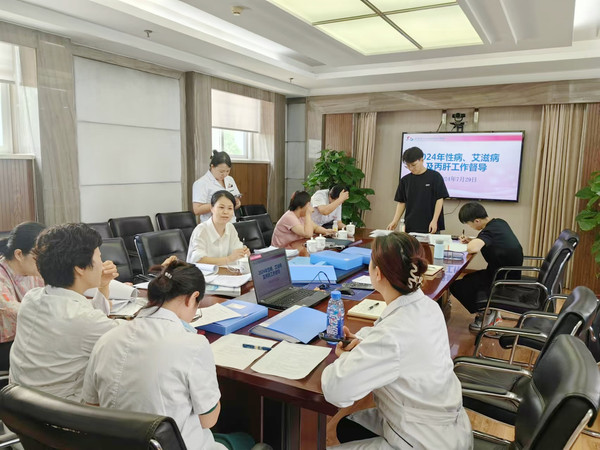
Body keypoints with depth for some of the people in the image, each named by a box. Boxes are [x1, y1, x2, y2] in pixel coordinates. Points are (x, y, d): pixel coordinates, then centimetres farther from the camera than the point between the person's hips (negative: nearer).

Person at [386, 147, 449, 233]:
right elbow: (401, 202, 11)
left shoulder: (434, 176, -3)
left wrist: (434, 220, -11)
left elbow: (439, 200, -4)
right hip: (410, 227, 3)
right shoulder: (405, 180, 8)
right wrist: (395, 221, 1)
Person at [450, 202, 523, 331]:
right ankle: (492, 313, 21)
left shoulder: (489, 231, -24)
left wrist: (470, 243, -17)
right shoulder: (500, 223, 3)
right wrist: (471, 240, 3)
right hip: (511, 275, 9)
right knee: (468, 278, 24)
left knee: (456, 286, -6)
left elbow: (473, 248, -41)